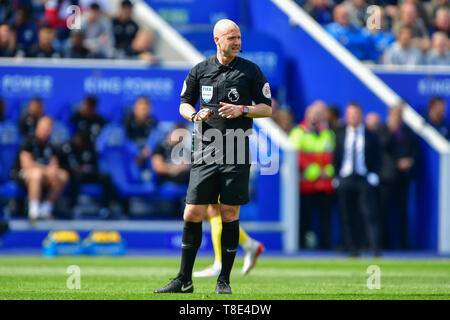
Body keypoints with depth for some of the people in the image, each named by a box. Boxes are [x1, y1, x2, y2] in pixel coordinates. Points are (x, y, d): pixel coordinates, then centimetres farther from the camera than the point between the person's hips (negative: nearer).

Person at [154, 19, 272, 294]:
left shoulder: (251, 70, 4)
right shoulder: (200, 70, 9)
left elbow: (267, 108, 6)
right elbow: (184, 104, 18)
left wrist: (242, 110, -11)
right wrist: (195, 115, -4)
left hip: (236, 155, -2)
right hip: (205, 154, 2)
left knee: (230, 215, 0)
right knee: (192, 214, -2)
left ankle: (224, 281, 9)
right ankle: (184, 280, 7)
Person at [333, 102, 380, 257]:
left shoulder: (370, 136, 5)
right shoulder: (340, 135, 9)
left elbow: (376, 158, 6)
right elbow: (336, 157, 12)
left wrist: (373, 175, -6)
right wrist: (336, 177, 4)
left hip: (364, 180, -2)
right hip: (345, 180, 2)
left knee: (368, 215, -8)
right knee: (348, 217, 1)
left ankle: (375, 248, -10)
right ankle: (353, 249, 7)